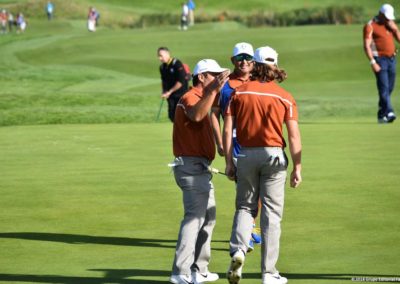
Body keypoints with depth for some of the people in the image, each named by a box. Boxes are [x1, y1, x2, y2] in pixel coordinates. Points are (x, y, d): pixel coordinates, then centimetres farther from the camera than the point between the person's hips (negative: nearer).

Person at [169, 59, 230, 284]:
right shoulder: (190, 98, -14)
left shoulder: (203, 98, 19)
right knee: (195, 217, -16)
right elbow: (196, 115, -38)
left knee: (208, 216, 16)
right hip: (192, 166, -11)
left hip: (200, 168, 11)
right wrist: (213, 90, -40)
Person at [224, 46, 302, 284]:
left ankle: (238, 249, -12)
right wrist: (297, 168, 1)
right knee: (272, 213, 4)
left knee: (245, 207, 15)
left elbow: (228, 130, -2)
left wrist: (229, 162, 2)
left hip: (246, 155, 1)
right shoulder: (285, 97, -1)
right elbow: (294, 137, -4)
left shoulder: (238, 92, 1)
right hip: (274, 156, -1)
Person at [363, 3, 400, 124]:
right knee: (384, 87, -17)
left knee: (389, 88, 7)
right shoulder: (370, 26, -7)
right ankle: (389, 113, -28)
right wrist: (373, 63, -21)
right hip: (380, 59, -7)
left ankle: (381, 115, 15)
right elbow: (367, 46, -13)